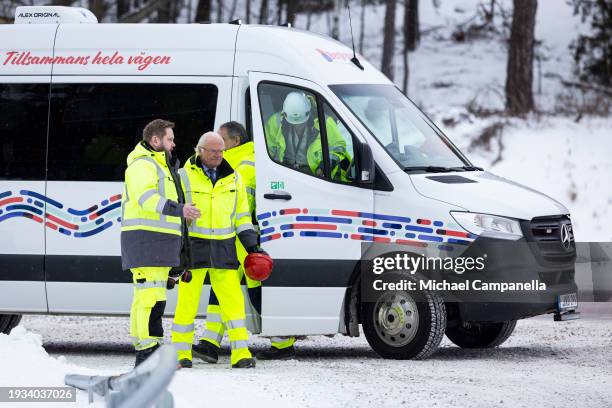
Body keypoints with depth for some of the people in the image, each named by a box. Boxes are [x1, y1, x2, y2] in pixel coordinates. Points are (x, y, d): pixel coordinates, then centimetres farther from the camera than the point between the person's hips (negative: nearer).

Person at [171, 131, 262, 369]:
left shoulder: (233, 179, 12)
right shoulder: (184, 177, 1)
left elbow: (242, 215, 18)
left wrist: (251, 245, 10)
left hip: (223, 249, 3)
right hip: (193, 246, -3)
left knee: (233, 300, -4)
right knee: (187, 300, -3)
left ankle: (240, 353, -2)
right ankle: (182, 353, 7)